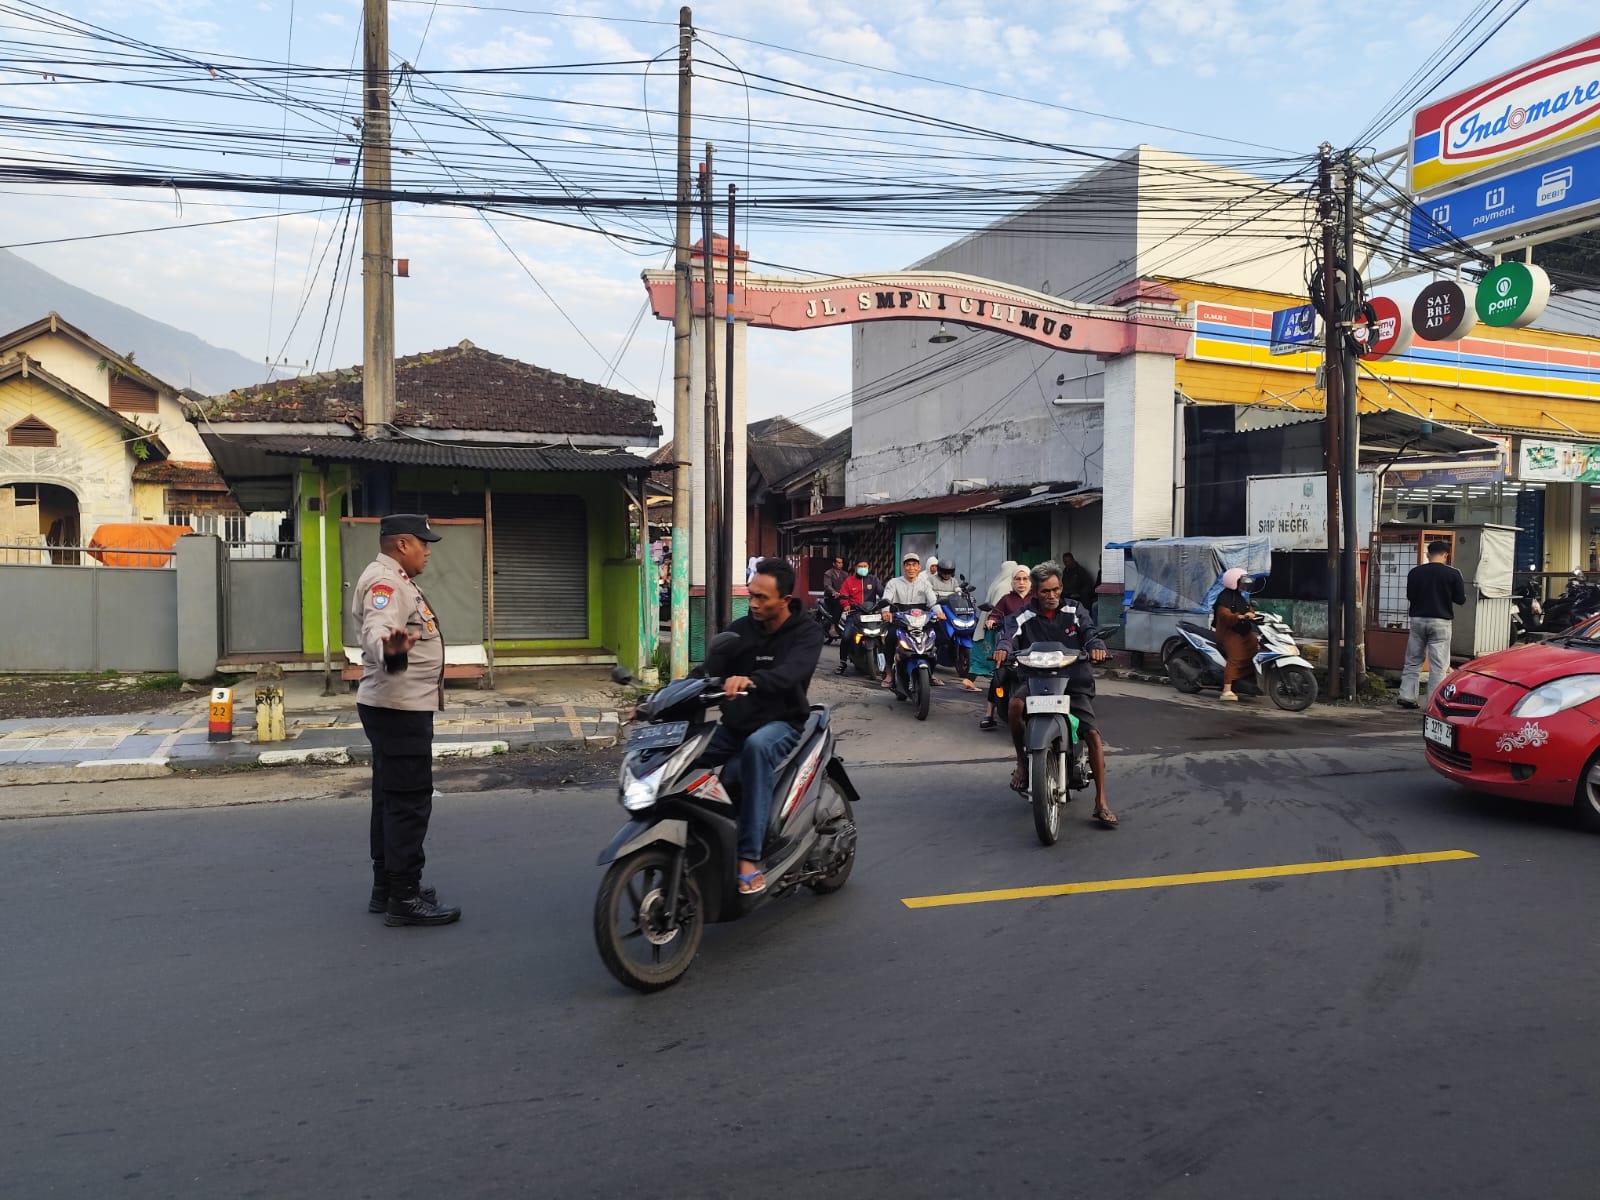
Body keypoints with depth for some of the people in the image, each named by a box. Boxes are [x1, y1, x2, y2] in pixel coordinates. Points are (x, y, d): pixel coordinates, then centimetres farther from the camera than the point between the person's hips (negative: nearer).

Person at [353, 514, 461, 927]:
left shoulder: (394, 581, 18)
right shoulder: (385, 582, -16)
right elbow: (376, 630, -35)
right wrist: (390, 649, -57)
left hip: (399, 707, 11)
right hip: (397, 707, -11)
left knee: (391, 800, 16)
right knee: (409, 803, -8)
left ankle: (386, 887, 26)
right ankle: (404, 898, -3)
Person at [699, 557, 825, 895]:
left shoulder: (806, 633, -6)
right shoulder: (740, 629, 7)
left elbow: (791, 672, -28)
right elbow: (709, 670, -2)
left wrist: (750, 680, -48)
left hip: (780, 724, -5)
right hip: (734, 725, 5)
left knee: (756, 747, -39)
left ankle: (750, 858, -38)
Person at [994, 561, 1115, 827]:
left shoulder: (1074, 610, 7)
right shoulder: (1024, 615, 2)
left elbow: (1090, 632, -5)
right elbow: (1010, 634, -14)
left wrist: (1096, 645, -30)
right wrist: (1004, 648, -39)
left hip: (1074, 681, 1)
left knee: (1093, 735, -14)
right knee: (1015, 705, -33)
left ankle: (1101, 803, -6)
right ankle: (1021, 761, -8)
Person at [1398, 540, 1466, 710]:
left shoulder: (1415, 572, 0)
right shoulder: (1452, 573, -7)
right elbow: (1461, 599, -1)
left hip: (1418, 620, 3)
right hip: (1441, 621, -3)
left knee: (1413, 660, 12)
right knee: (1438, 664, 2)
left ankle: (1406, 696, 8)